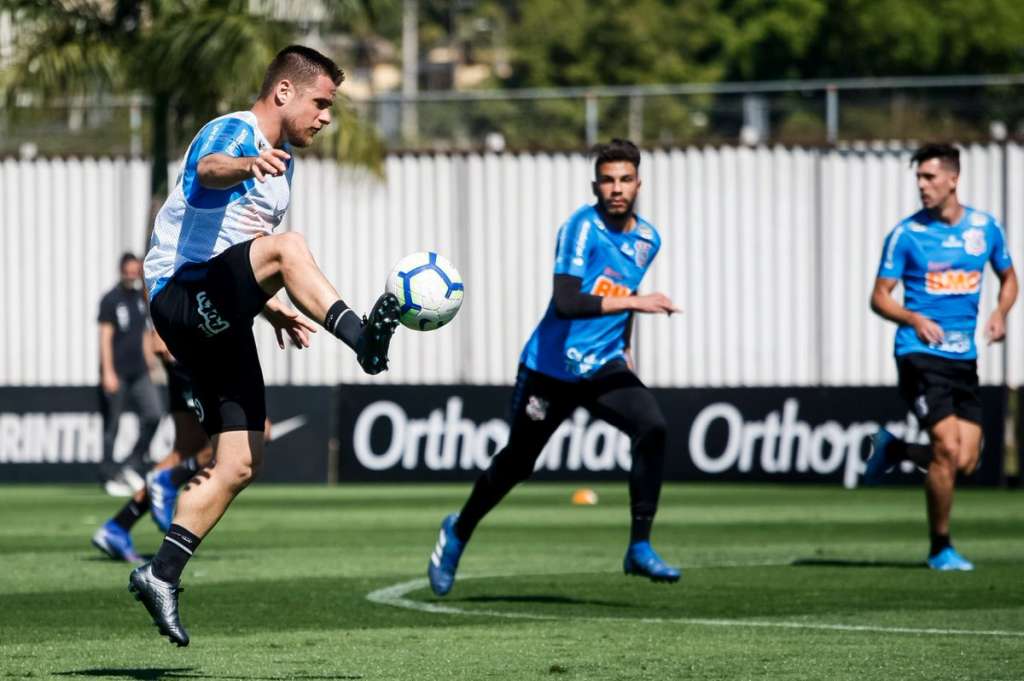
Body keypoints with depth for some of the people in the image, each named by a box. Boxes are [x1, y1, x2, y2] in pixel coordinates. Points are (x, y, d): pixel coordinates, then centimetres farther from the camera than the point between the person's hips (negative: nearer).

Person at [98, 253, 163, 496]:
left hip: (139, 373, 6)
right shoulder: (111, 300, -6)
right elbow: (105, 337, -10)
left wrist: (151, 363, 16)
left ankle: (131, 466, 3)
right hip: (117, 374, -6)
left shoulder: (141, 298, 13)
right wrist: (108, 373, -17)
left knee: (154, 414, -8)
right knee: (112, 425, 0)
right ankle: (110, 476, 8)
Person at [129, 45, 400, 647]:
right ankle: (362, 338, -53)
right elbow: (209, 169, -34)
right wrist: (247, 165, -56)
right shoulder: (234, 132, -7)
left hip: (220, 320, 10)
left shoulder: (282, 163, 22)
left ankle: (162, 573, 6)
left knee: (241, 463, 3)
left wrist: (271, 307, 20)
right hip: (181, 294, -10)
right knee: (288, 245, -34)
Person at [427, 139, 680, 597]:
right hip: (550, 368, -4)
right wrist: (635, 303, -36)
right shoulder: (582, 228, -18)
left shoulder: (647, 240, 4)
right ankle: (459, 531, 38)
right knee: (516, 464, 8)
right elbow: (566, 302, -32)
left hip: (603, 369, 4)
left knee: (652, 428, -23)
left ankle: (639, 548, -18)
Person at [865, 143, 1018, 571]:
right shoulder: (906, 234, -4)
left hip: (964, 358, 4)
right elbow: (880, 297, -1)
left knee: (965, 462, -3)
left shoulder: (985, 227, 6)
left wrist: (1000, 313, -1)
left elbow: (1008, 278, 20)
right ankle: (940, 548, 0)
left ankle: (894, 450, 27)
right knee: (948, 447, -16)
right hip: (920, 354, -4)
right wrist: (913, 319, -21)